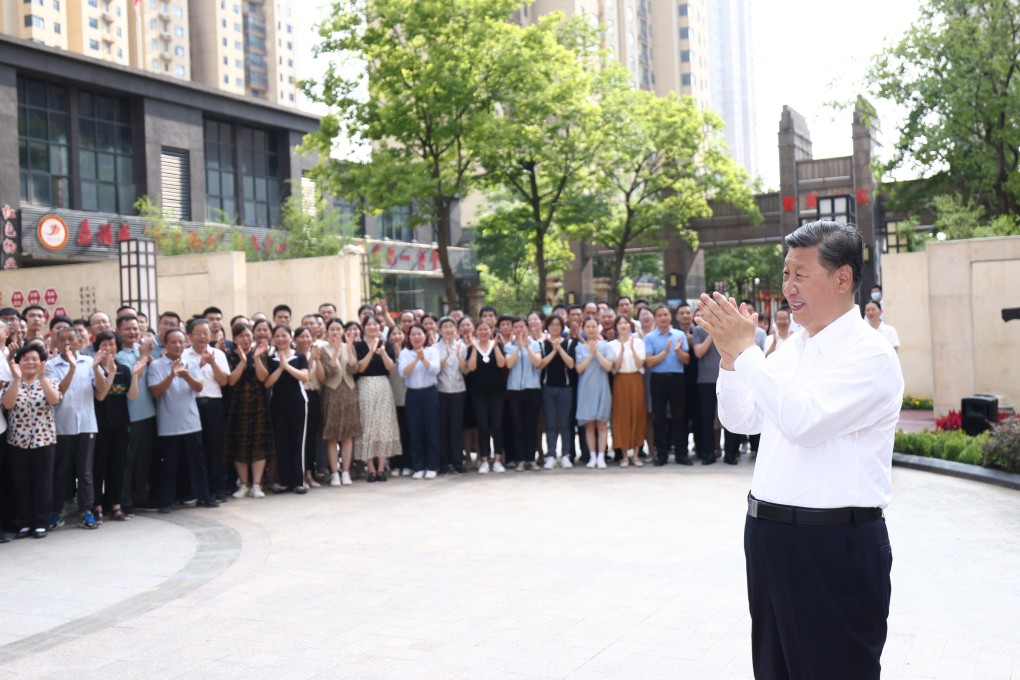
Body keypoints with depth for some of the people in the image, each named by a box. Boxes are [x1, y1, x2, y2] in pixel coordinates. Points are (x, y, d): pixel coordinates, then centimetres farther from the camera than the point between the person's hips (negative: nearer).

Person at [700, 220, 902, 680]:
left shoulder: (869, 354, -14)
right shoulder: (791, 349, 11)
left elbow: (803, 420, -26)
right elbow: (741, 421, 12)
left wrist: (746, 349, -21)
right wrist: (730, 354, -2)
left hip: (834, 544, -8)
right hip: (769, 533, 8)